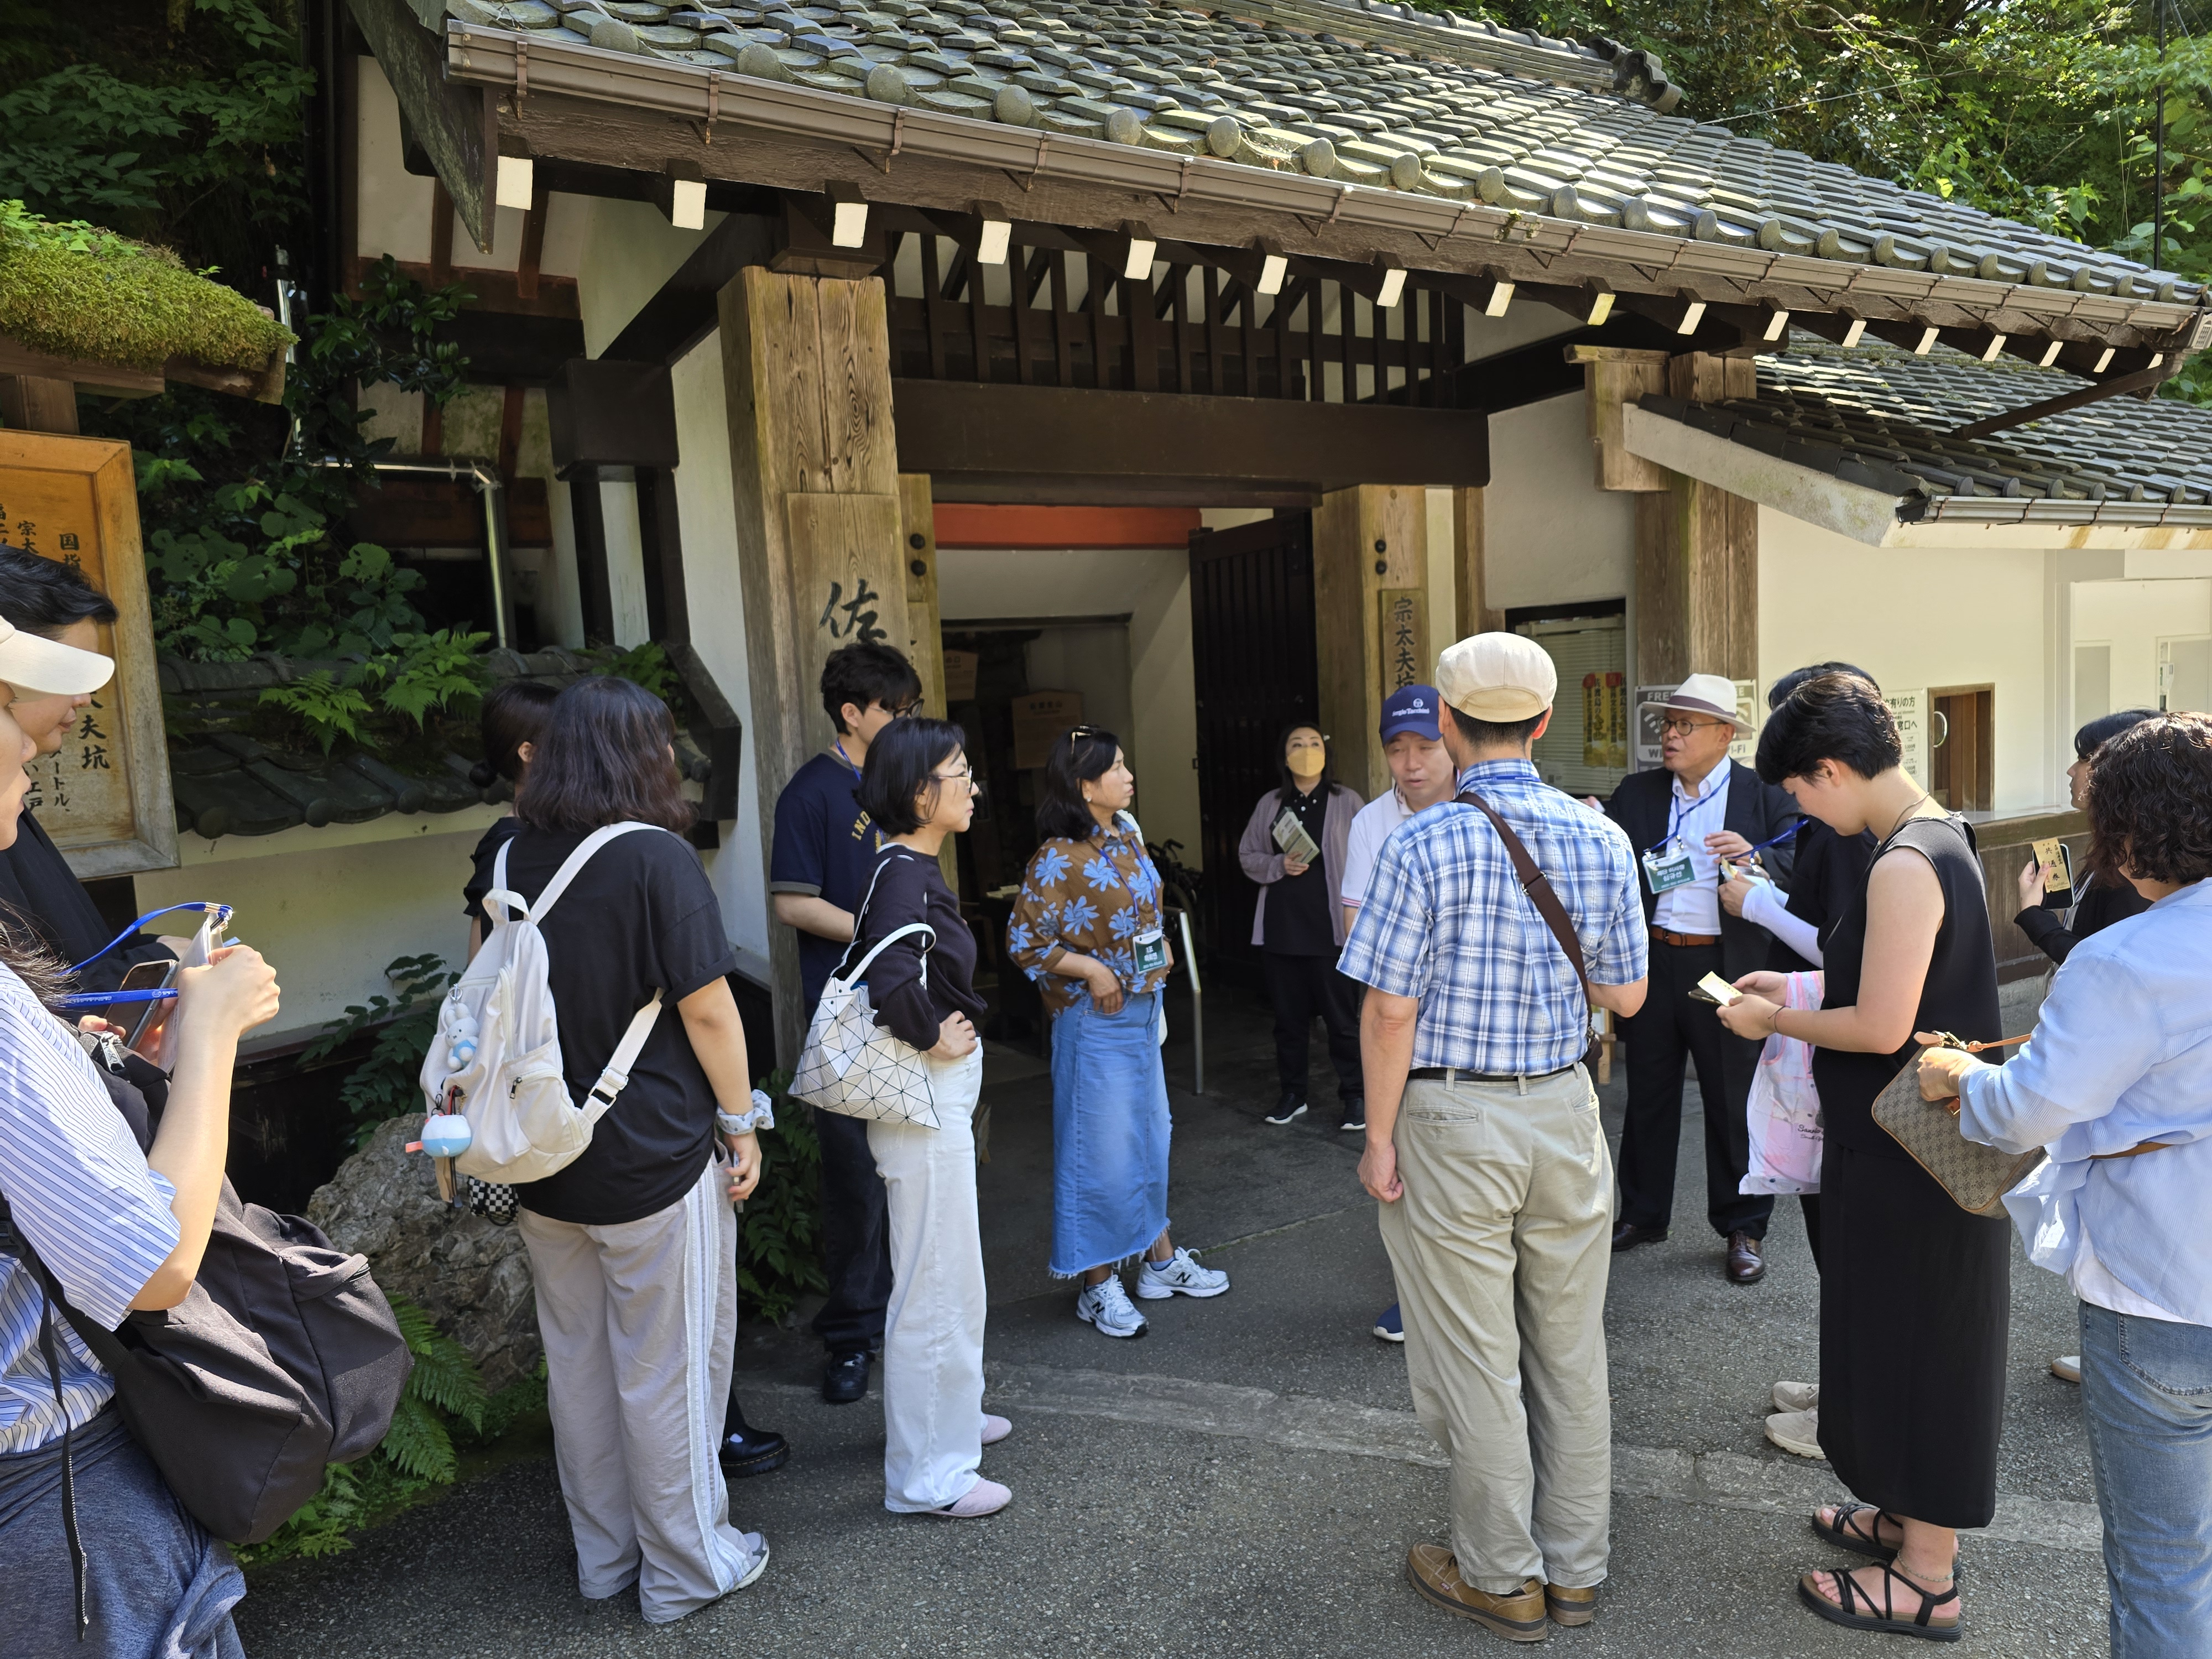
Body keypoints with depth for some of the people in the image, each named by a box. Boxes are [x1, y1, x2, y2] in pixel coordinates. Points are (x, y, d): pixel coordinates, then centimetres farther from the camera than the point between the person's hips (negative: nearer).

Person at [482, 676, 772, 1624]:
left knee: (578, 1363, 18)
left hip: (544, 1162, 6)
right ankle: (685, 1569, 24)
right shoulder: (656, 857, -15)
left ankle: (603, 1556, 34)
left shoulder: (510, 859, 4)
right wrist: (741, 1124, -5)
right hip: (652, 1162, -6)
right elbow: (708, 1011, -16)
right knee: (667, 1369, 8)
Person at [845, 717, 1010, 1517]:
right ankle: (927, 1476, 17)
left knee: (948, 1271, 24)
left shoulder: (911, 869, 8)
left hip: (939, 1096, 10)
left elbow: (880, 964, 20)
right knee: (935, 1282, 2)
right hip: (924, 1099, -10)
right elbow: (892, 980, -39)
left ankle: (947, 1414, 43)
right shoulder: (905, 876, -22)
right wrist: (934, 1038, -22)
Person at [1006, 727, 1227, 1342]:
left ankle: (1161, 1259, 32)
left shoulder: (1127, 836, 7)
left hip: (1142, 1009, 8)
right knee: (1100, 1147, 1)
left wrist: (1160, 947, 5)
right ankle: (1098, 1286, 15)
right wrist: (1092, 970, -21)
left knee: (1150, 1135, 17)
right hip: (1095, 1020, -8)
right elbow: (1024, 942, -17)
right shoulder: (1058, 859, -18)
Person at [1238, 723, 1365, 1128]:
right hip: (1281, 927, 4)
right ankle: (1293, 1093, 25)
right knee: (1288, 1016, 12)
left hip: (1330, 927, -3)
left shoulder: (1347, 802, 1)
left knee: (1341, 1016, 0)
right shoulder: (1270, 804, 10)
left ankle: (1353, 1095, 13)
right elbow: (1247, 855, 12)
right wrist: (1279, 865, -7)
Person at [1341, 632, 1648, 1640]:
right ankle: (1575, 1569, 33)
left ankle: (1502, 1579, 27)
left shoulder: (1423, 848, -16)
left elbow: (1391, 1010, -15)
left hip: (1450, 1120, -5)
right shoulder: (1602, 840, -2)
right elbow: (1626, 995, 5)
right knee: (1570, 1351, 17)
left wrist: (1379, 1138, -6)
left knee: (1474, 1362, 10)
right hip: (1564, 1112, 5)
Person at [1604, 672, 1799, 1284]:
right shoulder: (1636, 793, 8)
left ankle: (1743, 1229, 24)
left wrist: (1755, 855, -27)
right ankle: (1642, 1215, 30)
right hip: (1651, 961, 4)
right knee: (1648, 1094, 14)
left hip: (1726, 968, -3)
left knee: (1734, 1102, 7)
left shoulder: (1764, 796, -2)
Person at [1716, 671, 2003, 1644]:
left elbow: (1883, 1026, -25)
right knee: (1904, 1338, 21)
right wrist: (1800, 983, 12)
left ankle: (1928, 1578, 21)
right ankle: (1910, 1514, 39)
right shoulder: (1938, 838, 7)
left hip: (1906, 1157, -9)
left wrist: (1774, 1021, -11)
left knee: (1915, 1344, 4)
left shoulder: (1904, 865, -24)